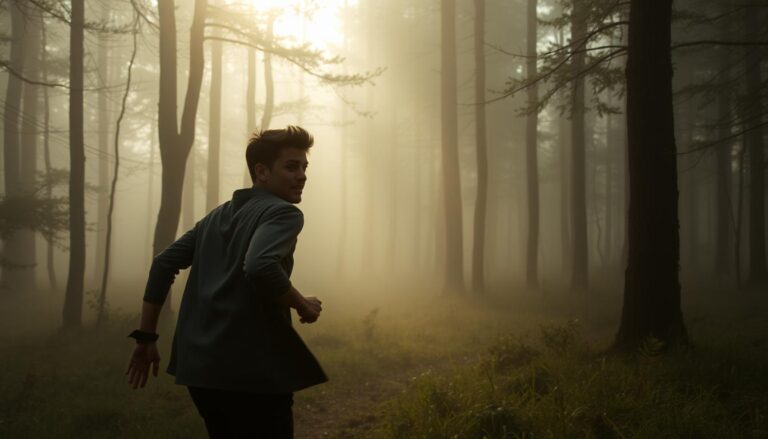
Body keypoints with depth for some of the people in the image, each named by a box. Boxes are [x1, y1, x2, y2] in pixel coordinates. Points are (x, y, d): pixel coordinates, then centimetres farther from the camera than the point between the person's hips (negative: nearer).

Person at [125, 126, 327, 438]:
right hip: (251, 368, -8)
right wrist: (303, 306, -8)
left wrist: (146, 337, 18)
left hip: (199, 364, 8)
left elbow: (164, 263, 16)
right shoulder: (283, 212, -6)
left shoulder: (217, 216, 19)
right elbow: (260, 267, -25)